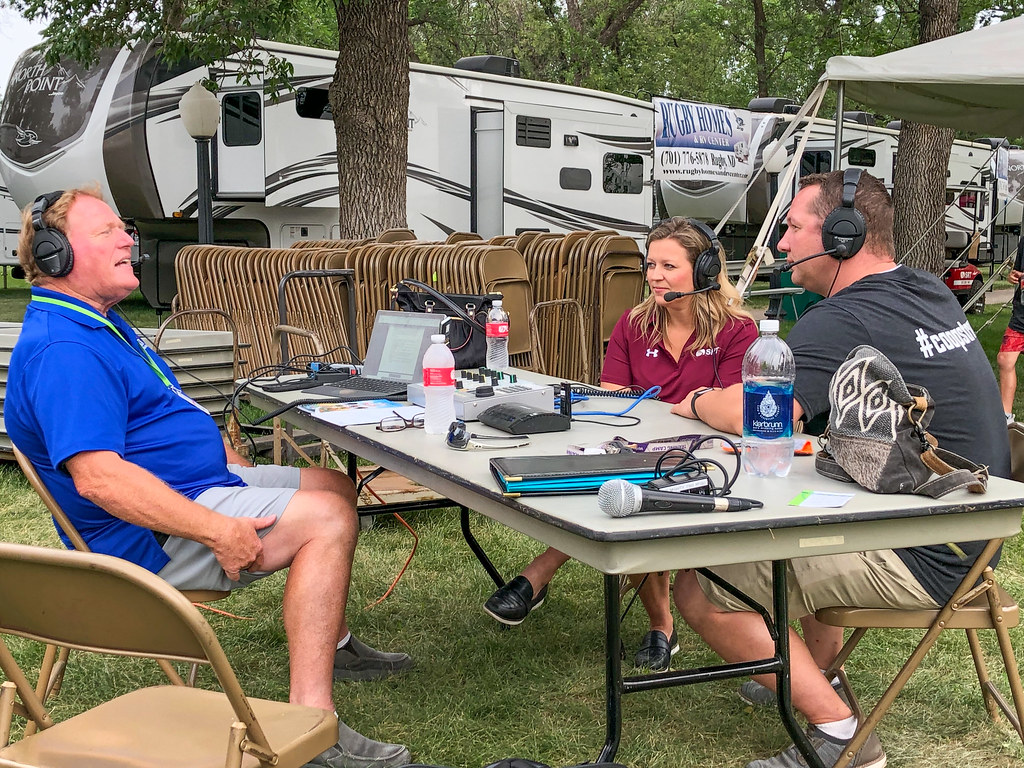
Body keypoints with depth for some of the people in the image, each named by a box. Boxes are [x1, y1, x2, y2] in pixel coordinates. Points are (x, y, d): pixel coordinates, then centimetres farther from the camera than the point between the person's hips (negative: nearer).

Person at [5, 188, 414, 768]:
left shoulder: (98, 322, 15)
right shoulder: (60, 349, -22)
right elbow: (97, 476, -32)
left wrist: (234, 463, 14)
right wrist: (217, 531, -34)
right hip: (146, 537, -11)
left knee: (336, 487, 18)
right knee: (328, 519, -24)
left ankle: (332, 643, 30)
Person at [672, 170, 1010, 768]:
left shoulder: (841, 321, -20)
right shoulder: (933, 292, 10)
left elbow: (753, 416, -26)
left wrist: (695, 401, -4)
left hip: (923, 563, -10)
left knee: (700, 589, -9)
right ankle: (819, 671, 37)